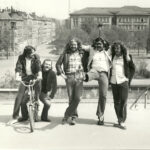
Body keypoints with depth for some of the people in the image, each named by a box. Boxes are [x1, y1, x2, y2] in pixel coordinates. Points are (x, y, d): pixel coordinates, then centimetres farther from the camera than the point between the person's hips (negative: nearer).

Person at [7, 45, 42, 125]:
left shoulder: (36, 57, -11)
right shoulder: (21, 58, -8)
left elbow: (39, 66, -25)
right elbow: (18, 67, -20)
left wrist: (39, 75, -44)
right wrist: (17, 76, -40)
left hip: (35, 77, -1)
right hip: (25, 77, 1)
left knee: (36, 97, -6)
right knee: (19, 96, -7)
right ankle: (15, 117, -2)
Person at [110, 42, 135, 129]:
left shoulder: (127, 57, 2)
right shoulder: (112, 57, 10)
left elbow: (133, 68, 9)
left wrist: (129, 79, 3)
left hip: (123, 81, -3)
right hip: (114, 82, 3)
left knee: (123, 101, -10)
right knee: (116, 102, 7)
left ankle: (122, 121, -8)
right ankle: (120, 120, 17)